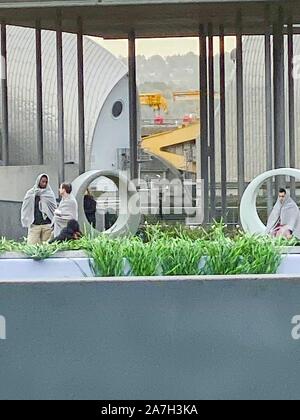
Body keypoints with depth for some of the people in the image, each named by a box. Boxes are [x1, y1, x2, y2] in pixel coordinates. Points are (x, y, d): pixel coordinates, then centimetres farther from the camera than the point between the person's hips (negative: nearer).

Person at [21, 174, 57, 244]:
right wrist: (26, 222, 1)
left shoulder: (49, 194, 9)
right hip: (34, 225, -1)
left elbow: (54, 208, 5)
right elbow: (25, 209, 9)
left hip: (47, 225, 1)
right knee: (31, 244, -8)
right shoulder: (31, 193, 6)